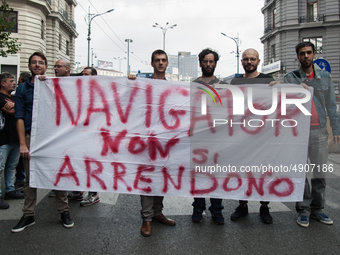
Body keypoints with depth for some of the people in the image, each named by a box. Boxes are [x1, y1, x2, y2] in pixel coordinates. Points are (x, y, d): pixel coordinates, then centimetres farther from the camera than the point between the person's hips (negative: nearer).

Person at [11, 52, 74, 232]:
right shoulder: (22, 89, 9)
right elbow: (20, 117, 1)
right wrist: (22, 144, -8)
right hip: (31, 137, 1)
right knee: (30, 178, 7)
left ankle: (64, 211, 15)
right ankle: (28, 215, 18)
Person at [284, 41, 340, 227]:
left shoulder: (325, 76, 11)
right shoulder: (290, 78, 4)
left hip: (319, 131, 2)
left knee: (320, 173, 7)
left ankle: (317, 209, 20)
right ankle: (303, 210, 12)